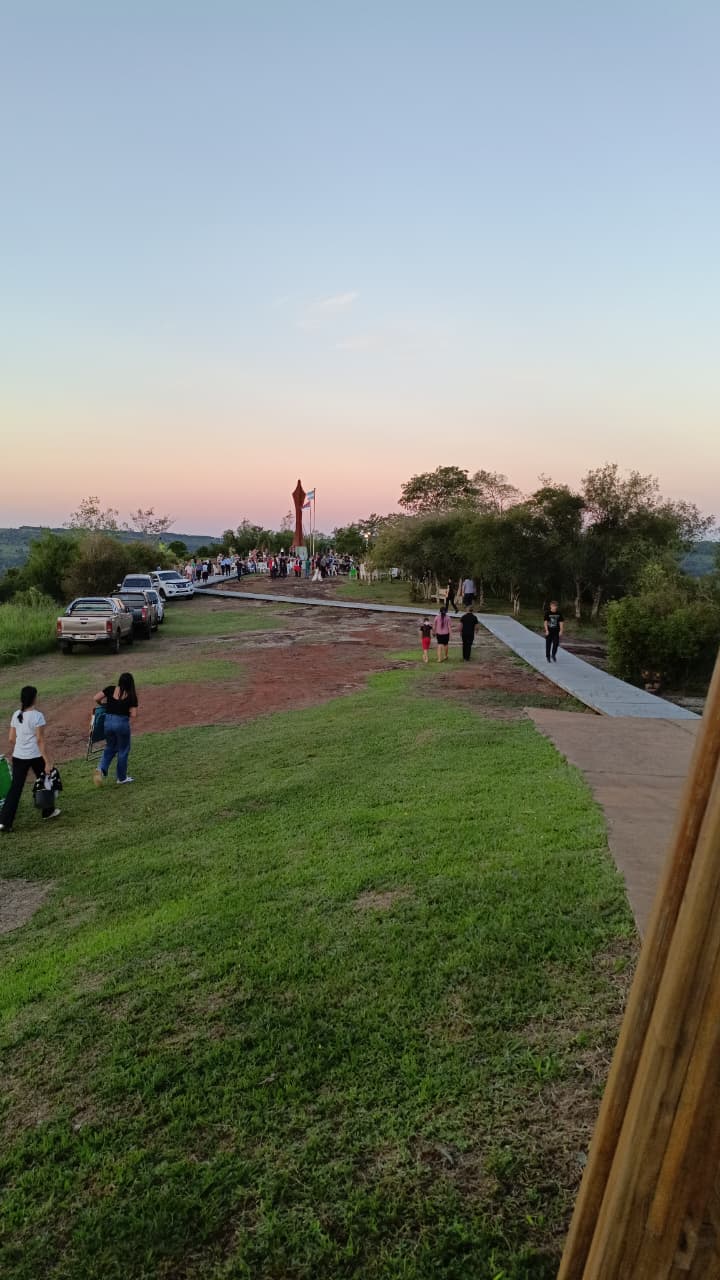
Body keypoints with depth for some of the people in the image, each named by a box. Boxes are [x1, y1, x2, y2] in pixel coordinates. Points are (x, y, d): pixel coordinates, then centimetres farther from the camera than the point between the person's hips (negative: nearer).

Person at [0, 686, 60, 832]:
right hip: (35, 756, -5)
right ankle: (48, 812, 33)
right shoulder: (37, 715, -14)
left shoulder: (16, 715, 3)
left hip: (18, 756, 5)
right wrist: (47, 762, -13)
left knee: (15, 788, 5)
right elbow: (40, 740, -15)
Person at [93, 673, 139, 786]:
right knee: (123, 751, 14)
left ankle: (101, 769, 1)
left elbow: (96, 698, -1)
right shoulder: (131, 696, -5)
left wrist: (103, 705, 18)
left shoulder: (110, 689, 0)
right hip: (122, 723, -3)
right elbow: (134, 715, -9)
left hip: (108, 721, 3)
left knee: (110, 748, 23)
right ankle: (122, 778, 24)